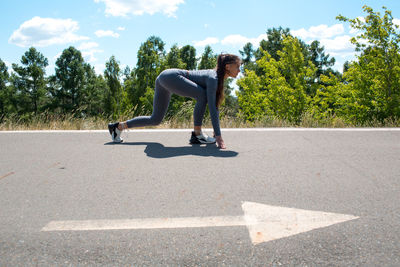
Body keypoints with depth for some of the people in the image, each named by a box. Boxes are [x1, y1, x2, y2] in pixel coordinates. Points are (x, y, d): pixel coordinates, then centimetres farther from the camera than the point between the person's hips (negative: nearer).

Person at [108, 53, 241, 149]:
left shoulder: (218, 78, 10)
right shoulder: (213, 78, -17)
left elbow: (215, 105, 16)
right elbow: (212, 108, -25)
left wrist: (216, 131, 16)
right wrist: (218, 135, -25)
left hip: (163, 81, 10)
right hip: (170, 76, -10)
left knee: (155, 120, 14)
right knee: (202, 95, -24)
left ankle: (118, 126, 23)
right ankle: (197, 134, -13)